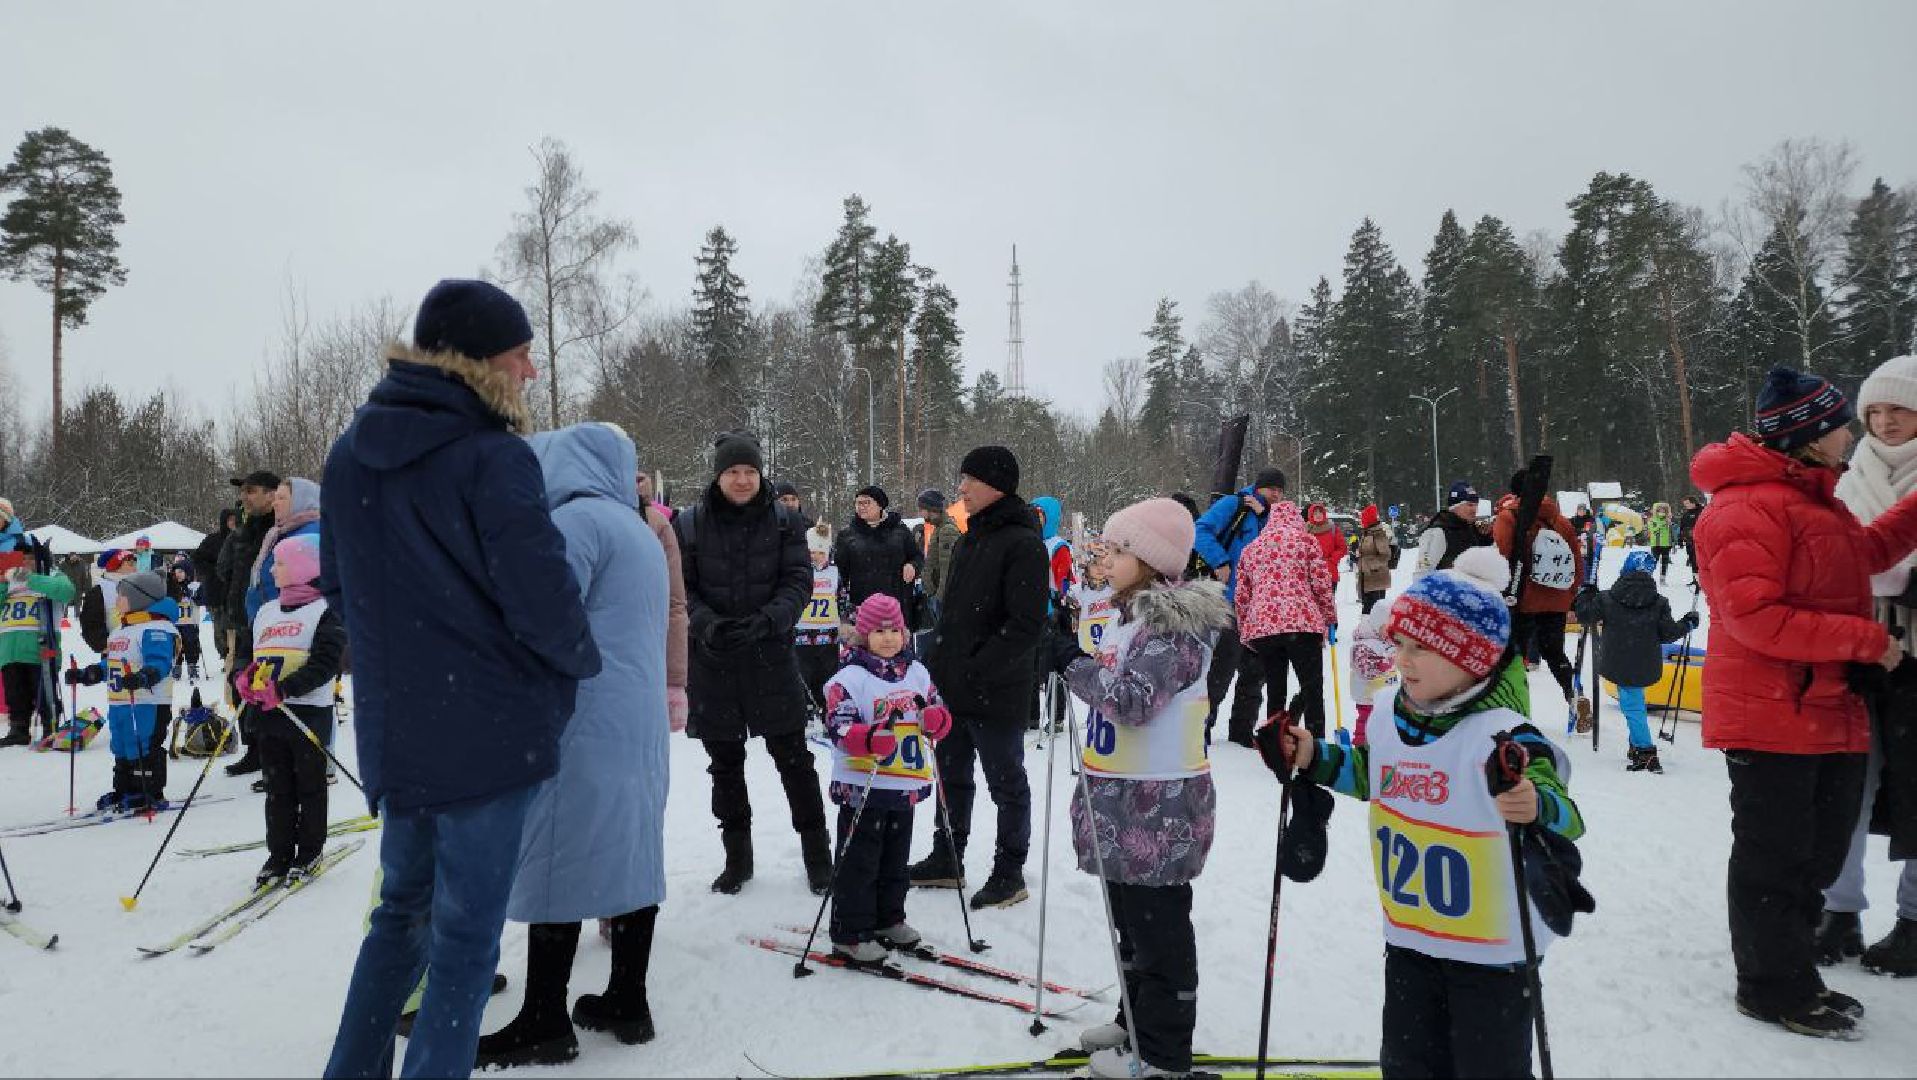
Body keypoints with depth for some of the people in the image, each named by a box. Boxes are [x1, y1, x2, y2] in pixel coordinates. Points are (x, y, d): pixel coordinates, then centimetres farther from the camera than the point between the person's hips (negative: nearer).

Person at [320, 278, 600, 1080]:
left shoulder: (350, 454, 6)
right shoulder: (494, 456, -17)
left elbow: (337, 586, 16)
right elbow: (544, 598, -19)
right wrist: (584, 660, 0)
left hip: (391, 733, 7)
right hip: (489, 730, -7)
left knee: (403, 911, 24)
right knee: (465, 936, 5)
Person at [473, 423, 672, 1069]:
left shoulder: (574, 519, -10)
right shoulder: (640, 531, 20)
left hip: (582, 729, -9)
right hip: (641, 727, 9)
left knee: (557, 863, -2)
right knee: (629, 856, 10)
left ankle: (545, 1022, 6)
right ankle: (627, 1002, 17)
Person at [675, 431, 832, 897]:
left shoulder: (784, 521, -1)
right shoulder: (690, 523, -2)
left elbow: (798, 583, -6)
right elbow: (681, 588, -2)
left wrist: (762, 621, -23)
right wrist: (707, 624, -21)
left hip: (771, 656, -1)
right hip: (712, 659, 1)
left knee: (794, 758, 4)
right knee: (725, 763, 13)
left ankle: (817, 855, 18)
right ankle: (737, 856, 28)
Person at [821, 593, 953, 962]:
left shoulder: (917, 673, 9)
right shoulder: (850, 677, -11)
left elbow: (939, 710, 15)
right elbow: (837, 725, -19)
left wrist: (936, 719, -8)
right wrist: (870, 739, -35)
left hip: (905, 787, 6)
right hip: (863, 787, -6)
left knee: (895, 859, 19)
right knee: (859, 862, 0)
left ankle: (888, 919, 35)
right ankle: (849, 934, 10)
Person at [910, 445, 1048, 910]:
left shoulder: (1023, 543, -15)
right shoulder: (969, 541, 13)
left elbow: (1024, 624, -21)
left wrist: (976, 670, -22)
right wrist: (940, 667, 11)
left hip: (996, 693, -8)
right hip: (952, 688, 8)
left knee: (1006, 783, 7)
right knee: (952, 775, 18)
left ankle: (1009, 872, 21)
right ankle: (946, 860, 33)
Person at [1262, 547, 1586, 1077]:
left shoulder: (1506, 736, -24)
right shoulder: (1389, 712, -3)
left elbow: (1566, 819, -24)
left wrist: (1537, 808, -44)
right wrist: (1315, 758, 4)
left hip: (1493, 950, -6)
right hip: (1409, 937, 6)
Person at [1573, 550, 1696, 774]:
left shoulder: (1607, 599, -7)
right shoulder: (1659, 603, -3)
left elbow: (1585, 615, 0)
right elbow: (1667, 632, -2)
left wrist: (1585, 595, 19)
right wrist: (1687, 624, 17)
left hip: (1619, 665, -3)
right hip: (1646, 666, 3)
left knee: (1632, 705, -2)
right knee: (1635, 703, 19)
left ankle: (1645, 753, -9)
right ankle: (1638, 747, 26)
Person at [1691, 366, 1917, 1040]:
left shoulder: (1812, 497, 15)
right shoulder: (1747, 507, -20)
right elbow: (1757, 618, -25)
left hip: (1829, 712, 10)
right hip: (1770, 717, -10)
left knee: (1818, 855, 19)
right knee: (1775, 859, 3)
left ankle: (1793, 976, 34)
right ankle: (1771, 990, 18)